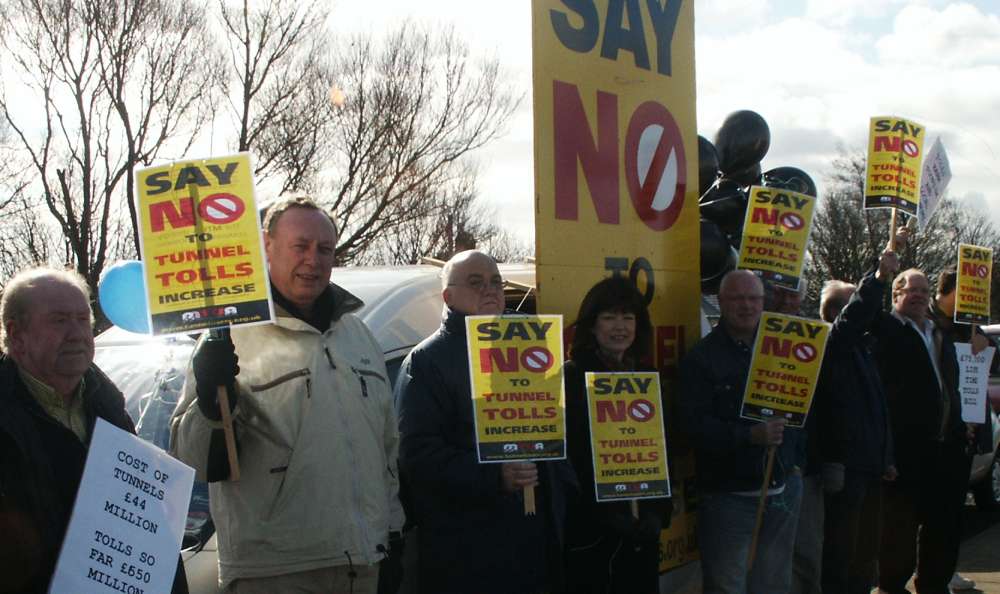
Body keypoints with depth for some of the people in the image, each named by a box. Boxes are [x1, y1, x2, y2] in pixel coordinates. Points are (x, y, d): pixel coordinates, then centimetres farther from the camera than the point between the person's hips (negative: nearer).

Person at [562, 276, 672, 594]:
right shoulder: (569, 379, -8)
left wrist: (659, 513, 0)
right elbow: (565, 460, -12)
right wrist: (606, 517, -16)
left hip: (641, 531, 5)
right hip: (588, 533, -5)